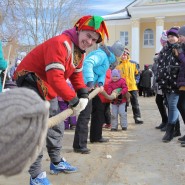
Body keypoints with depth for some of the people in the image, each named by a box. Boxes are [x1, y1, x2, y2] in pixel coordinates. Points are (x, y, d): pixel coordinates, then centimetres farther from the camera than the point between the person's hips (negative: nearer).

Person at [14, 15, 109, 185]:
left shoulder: (80, 51, 5)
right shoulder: (60, 43, -27)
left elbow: (76, 75, 12)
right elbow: (55, 77, -35)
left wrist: (83, 94, -3)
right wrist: (73, 100, -30)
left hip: (49, 89, 10)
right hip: (31, 82, -10)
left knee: (57, 126, 18)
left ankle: (56, 162, 37)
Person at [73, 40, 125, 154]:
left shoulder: (108, 58, 16)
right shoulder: (101, 55, -17)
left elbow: (102, 73, 10)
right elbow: (88, 63, -34)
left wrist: (101, 83, -11)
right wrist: (90, 82, -40)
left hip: (89, 85, 11)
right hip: (85, 85, -11)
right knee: (85, 114, -12)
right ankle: (79, 145, -8)